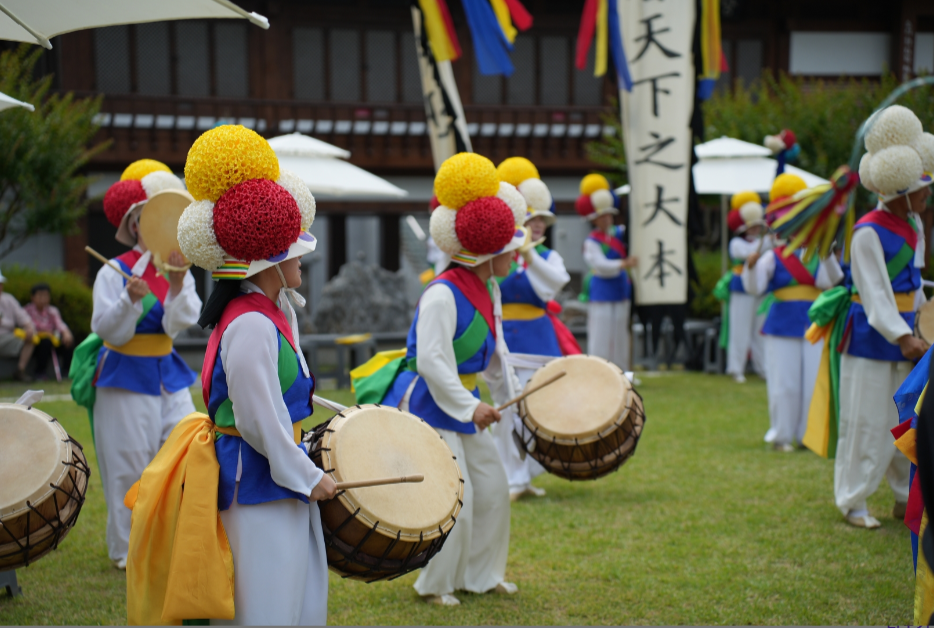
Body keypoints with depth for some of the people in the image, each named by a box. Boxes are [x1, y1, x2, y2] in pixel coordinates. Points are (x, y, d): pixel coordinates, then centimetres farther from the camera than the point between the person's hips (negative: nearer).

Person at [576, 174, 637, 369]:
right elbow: (601, 266, -22)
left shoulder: (620, 233, 8)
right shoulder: (591, 242, -10)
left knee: (619, 337, 11)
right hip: (601, 295, -6)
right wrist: (623, 265, -33)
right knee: (600, 338, -7)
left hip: (622, 292, 6)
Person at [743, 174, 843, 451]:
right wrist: (751, 266, -27)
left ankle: (808, 434, 14)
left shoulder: (816, 256, 5)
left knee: (814, 381, 3)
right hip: (783, 323, -2)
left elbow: (827, 282, -11)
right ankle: (782, 435, 11)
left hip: (814, 324, 2)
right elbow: (754, 287, -10)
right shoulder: (772, 257, 0)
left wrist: (826, 255, -23)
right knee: (784, 383, 0)